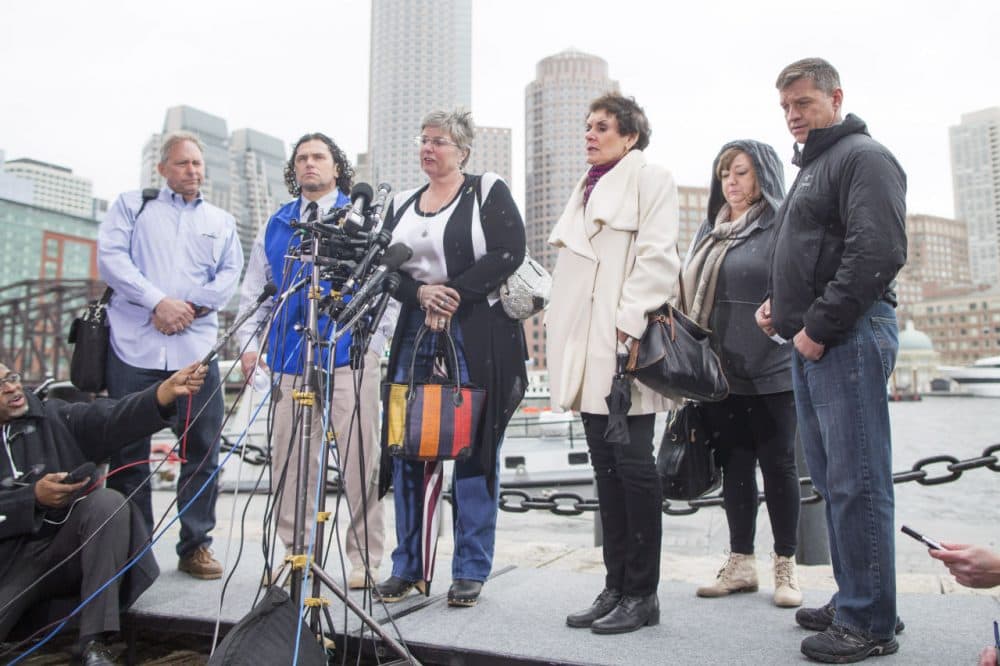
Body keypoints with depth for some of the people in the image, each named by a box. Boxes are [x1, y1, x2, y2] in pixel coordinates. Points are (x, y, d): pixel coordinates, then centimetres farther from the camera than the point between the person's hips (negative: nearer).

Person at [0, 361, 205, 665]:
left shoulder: (56, 417, 6)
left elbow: (110, 418, -14)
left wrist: (167, 391, -30)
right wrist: (34, 498, -21)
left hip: (70, 552, 1)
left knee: (108, 501, -28)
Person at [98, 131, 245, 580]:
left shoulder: (221, 222, 20)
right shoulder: (132, 206, 13)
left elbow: (230, 274, 8)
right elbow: (110, 257, -1)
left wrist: (190, 306, -9)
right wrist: (159, 302, -13)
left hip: (196, 349, 2)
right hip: (135, 346, -1)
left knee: (202, 449, 1)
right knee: (128, 450, 3)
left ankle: (195, 545, 12)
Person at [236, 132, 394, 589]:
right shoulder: (276, 225, 19)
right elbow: (254, 290, 21)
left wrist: (379, 337, -4)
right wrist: (248, 342, 9)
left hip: (351, 352, -3)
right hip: (289, 355, 4)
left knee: (359, 458, -3)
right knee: (289, 460, 5)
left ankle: (365, 559, 9)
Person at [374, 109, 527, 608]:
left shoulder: (488, 192, 3)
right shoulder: (402, 205, 18)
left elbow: (509, 253, -9)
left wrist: (454, 294, -13)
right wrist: (422, 293, -9)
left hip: (478, 333, -5)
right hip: (415, 332, 5)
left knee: (473, 449, 0)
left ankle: (471, 571, 12)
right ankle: (407, 567, 18)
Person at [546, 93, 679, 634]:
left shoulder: (651, 179, 3)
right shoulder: (588, 189, 26)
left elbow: (657, 257, -10)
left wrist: (630, 323, -20)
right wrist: (563, 333, 15)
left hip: (624, 343, -7)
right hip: (588, 350, 8)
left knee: (633, 465, -3)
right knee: (606, 468, 9)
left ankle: (642, 594, 8)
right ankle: (616, 586, 17)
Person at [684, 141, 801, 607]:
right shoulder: (710, 230, 15)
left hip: (770, 372, -5)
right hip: (719, 372, 6)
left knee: (777, 464, 6)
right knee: (733, 464, 11)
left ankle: (785, 565, 20)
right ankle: (740, 563, 23)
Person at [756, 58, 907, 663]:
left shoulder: (864, 156, -5)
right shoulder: (813, 166, 24)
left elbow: (879, 252, -18)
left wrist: (818, 326, -17)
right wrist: (782, 305, 14)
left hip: (849, 338, -10)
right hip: (812, 343, 10)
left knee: (856, 481, -6)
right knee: (831, 478, 13)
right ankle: (852, 601, 24)